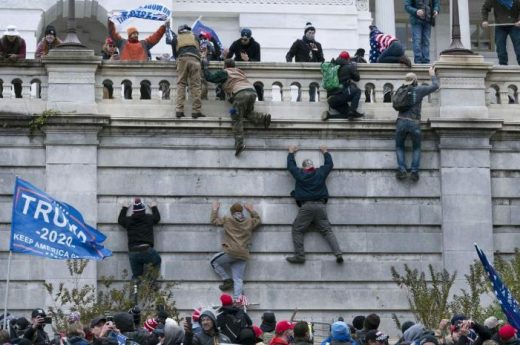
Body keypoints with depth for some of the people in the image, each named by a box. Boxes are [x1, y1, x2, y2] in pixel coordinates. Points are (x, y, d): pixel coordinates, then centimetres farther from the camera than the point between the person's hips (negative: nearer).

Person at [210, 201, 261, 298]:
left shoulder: (227, 221, 5)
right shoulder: (249, 222, 12)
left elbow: (214, 220, 20)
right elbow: (258, 220, 34)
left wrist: (215, 209, 34)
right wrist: (251, 211, 40)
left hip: (230, 253, -4)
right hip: (243, 256, 4)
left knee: (214, 261, 21)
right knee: (238, 280, 2)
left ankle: (227, 280, 9)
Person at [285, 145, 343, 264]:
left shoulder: (299, 174, 6)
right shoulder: (320, 172, 10)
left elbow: (290, 165, 24)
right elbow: (329, 164, 28)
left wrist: (291, 152, 41)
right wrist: (325, 152, 45)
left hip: (305, 206, -3)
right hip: (320, 205, 3)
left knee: (297, 230, 5)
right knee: (327, 231, 2)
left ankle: (299, 256, -6)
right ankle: (338, 254, -12)